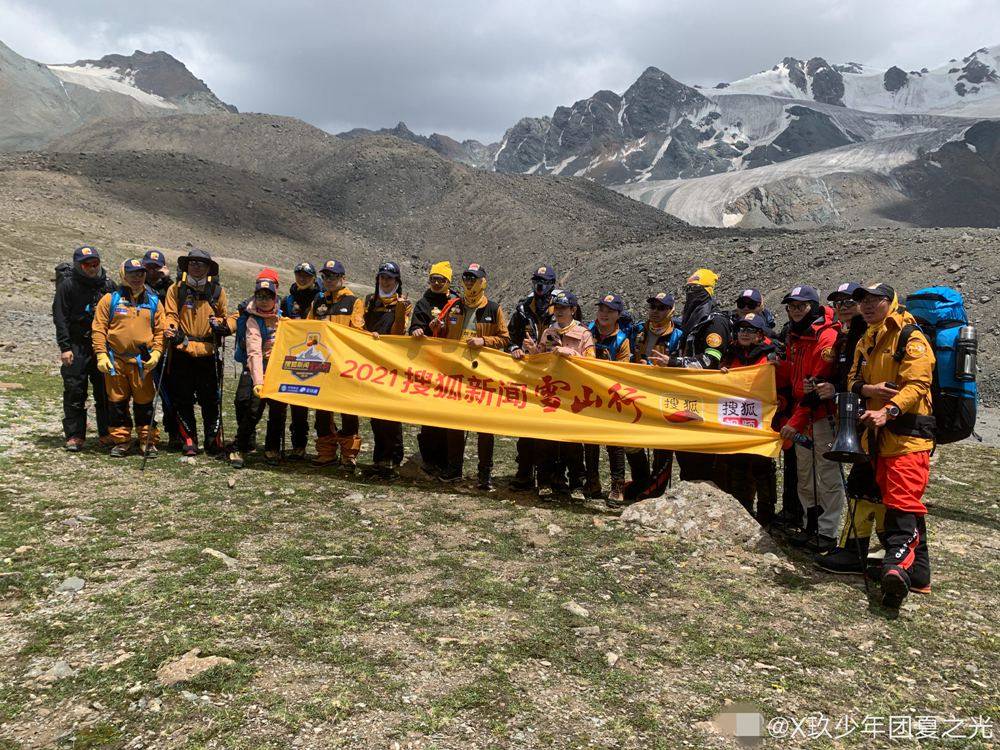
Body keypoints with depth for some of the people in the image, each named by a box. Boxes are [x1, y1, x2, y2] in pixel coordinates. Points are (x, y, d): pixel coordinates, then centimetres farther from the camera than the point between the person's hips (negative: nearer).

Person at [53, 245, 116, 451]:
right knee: (74, 392, -1)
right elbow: (60, 318, -4)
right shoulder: (67, 285, 0)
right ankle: (74, 436, 7)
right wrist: (65, 347, -11)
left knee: (105, 392, 4)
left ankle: (106, 433, 13)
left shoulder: (108, 285, 10)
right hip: (76, 348, -3)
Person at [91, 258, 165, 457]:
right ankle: (121, 441, 18)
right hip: (115, 360, 0)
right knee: (117, 402, 7)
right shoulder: (110, 299, 4)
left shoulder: (153, 301, 9)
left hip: (143, 361, 0)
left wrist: (156, 353, -3)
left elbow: (160, 330, 9)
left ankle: (148, 441, 13)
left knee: (144, 403, 4)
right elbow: (98, 328, 2)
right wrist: (101, 354, -6)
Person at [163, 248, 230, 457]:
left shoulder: (217, 291, 10)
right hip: (182, 351, 0)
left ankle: (213, 440, 12)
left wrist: (220, 324, -4)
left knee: (211, 399, 2)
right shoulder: (176, 289, 7)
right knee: (183, 399, 4)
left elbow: (225, 317, 17)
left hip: (209, 353, 0)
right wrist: (171, 330, -16)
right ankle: (188, 441, 13)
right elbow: (170, 315, 3)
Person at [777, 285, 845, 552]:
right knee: (805, 478, 14)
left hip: (823, 417, -9)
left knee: (827, 477, -2)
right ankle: (812, 527, 25)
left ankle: (828, 533, 6)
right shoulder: (794, 337, 14)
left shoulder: (827, 337, -14)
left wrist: (796, 421, -22)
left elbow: (819, 385, -20)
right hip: (801, 418, 9)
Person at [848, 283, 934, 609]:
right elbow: (853, 380, 17)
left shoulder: (911, 339, -6)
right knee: (908, 506, 14)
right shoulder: (865, 343, 19)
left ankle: (897, 566, -29)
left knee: (902, 501, -19)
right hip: (880, 435, 8)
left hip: (908, 433, -8)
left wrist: (888, 411, -33)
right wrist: (866, 389, -7)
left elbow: (917, 384, -17)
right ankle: (917, 573, 21)